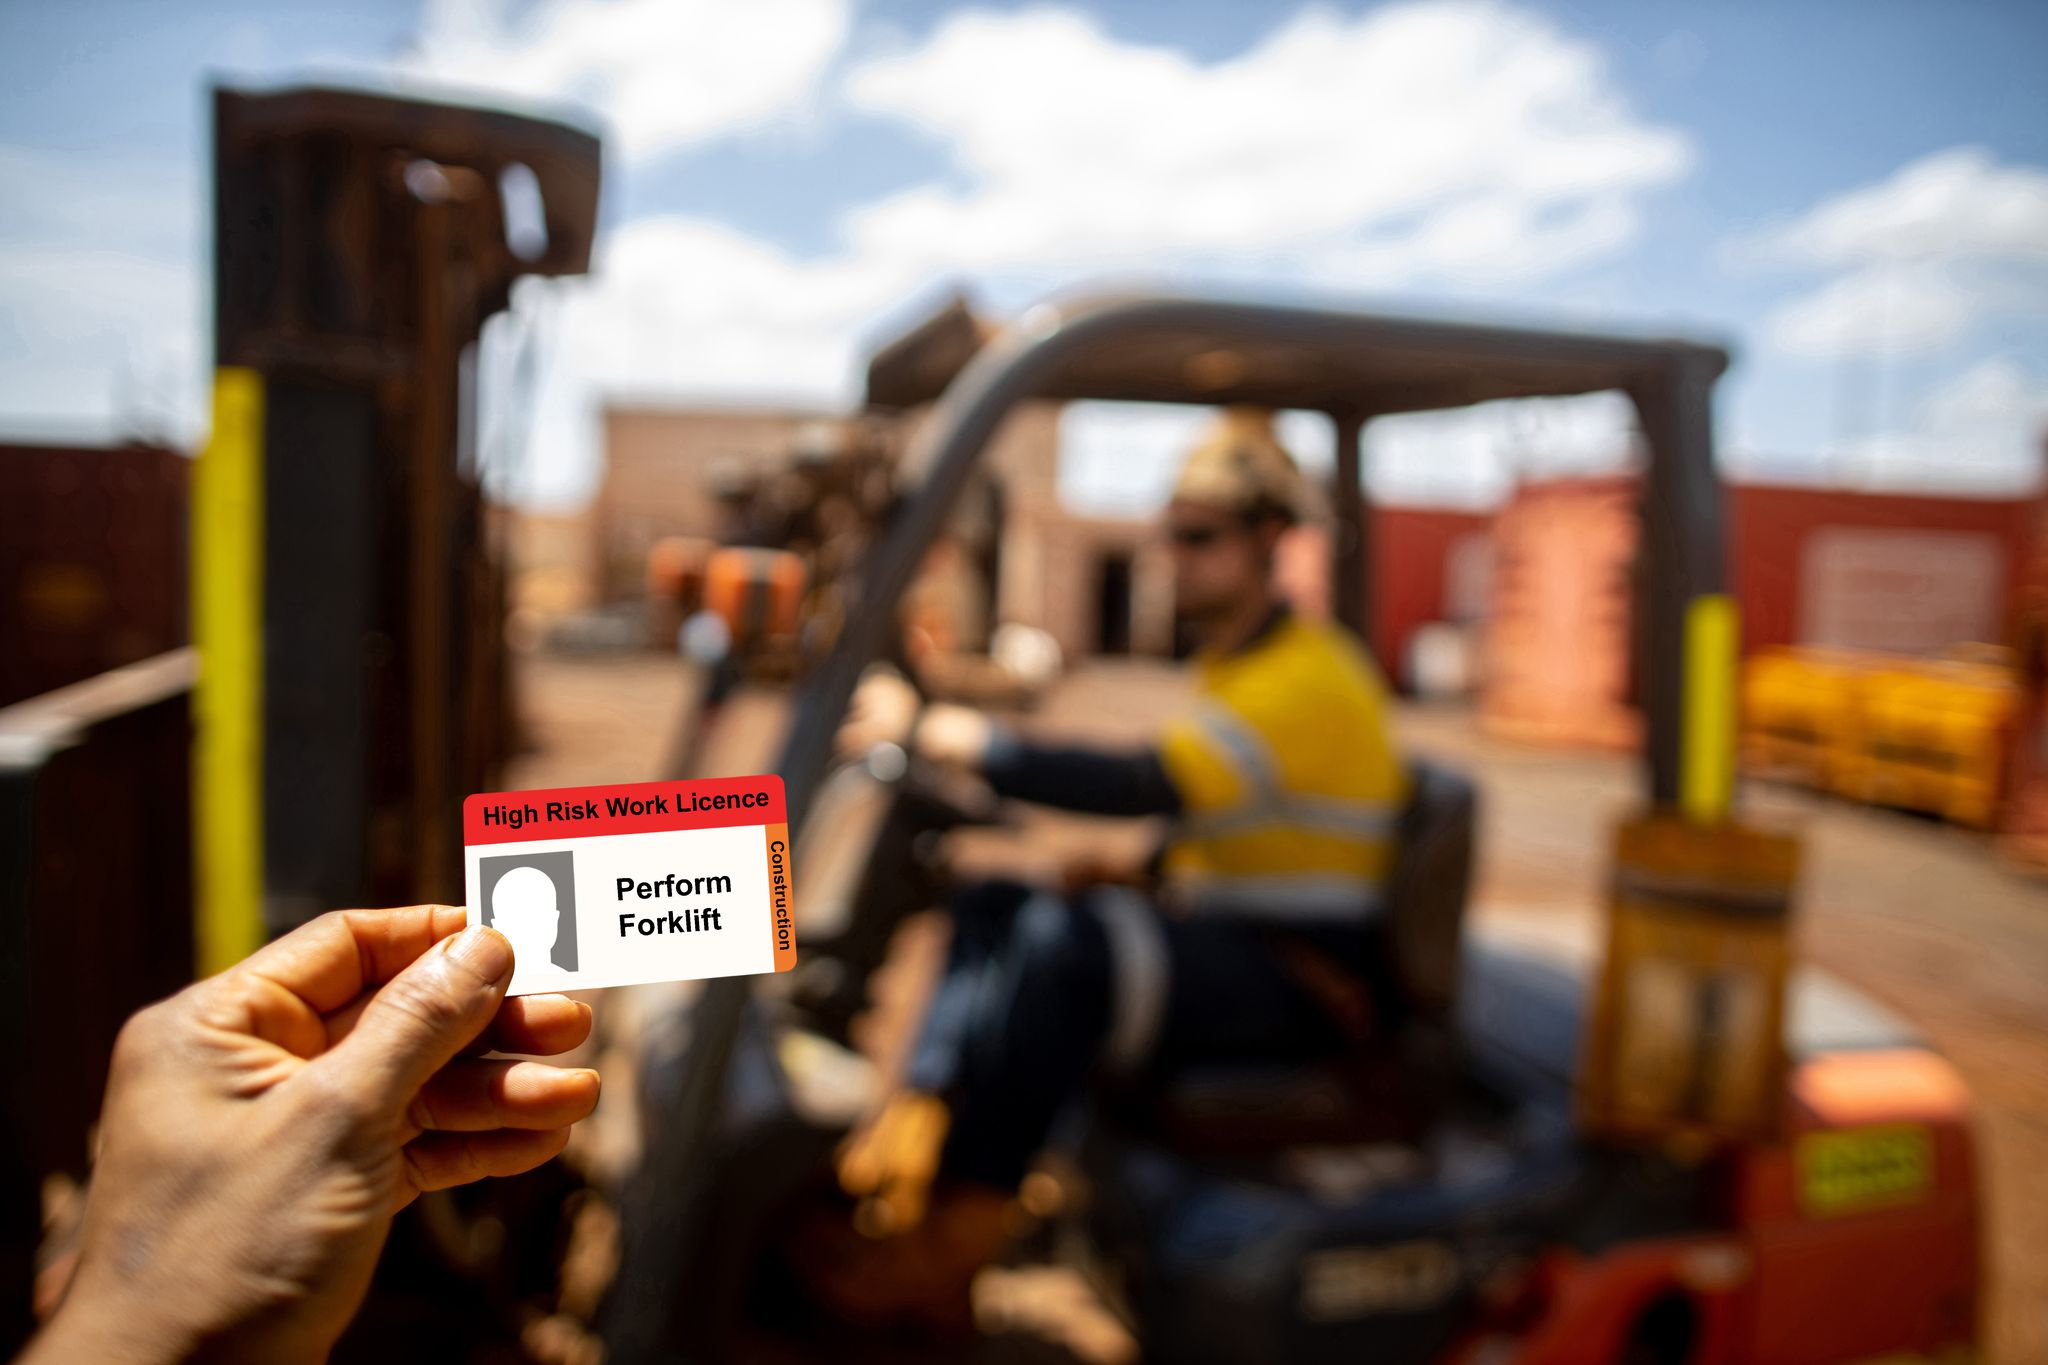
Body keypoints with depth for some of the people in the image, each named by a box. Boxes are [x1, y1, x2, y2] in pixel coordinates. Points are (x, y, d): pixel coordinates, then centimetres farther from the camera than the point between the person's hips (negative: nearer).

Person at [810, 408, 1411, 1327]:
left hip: (1309, 986, -10)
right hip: (1230, 944, 10)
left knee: (1069, 942, -31)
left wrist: (932, 733, -32)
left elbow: (1141, 786, -32)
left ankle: (942, 1254, -25)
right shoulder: (1233, 664, 15)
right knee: (993, 905, -1)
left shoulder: (1310, 680, -18)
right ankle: (905, 1142, -15)